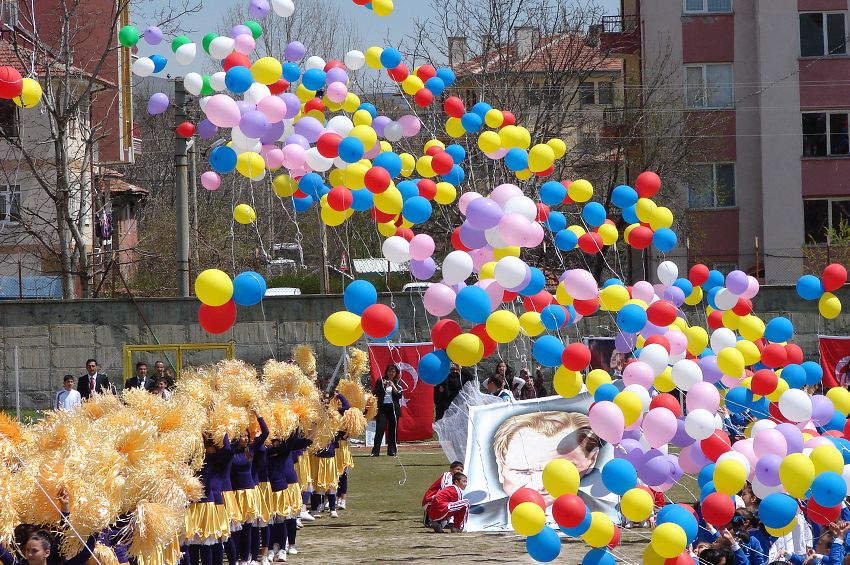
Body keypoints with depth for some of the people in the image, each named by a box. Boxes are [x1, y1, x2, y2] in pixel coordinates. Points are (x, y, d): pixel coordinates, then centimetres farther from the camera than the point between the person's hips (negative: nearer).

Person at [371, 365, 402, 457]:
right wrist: (382, 385, -10)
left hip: (393, 408, 1)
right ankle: (375, 451, -9)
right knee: (380, 429, -8)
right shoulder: (380, 381, 8)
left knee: (392, 430, 1)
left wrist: (393, 386, -12)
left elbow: (399, 396, -3)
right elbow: (375, 393, 1)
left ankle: (392, 450, 8)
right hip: (382, 407, -1)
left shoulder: (397, 383, 8)